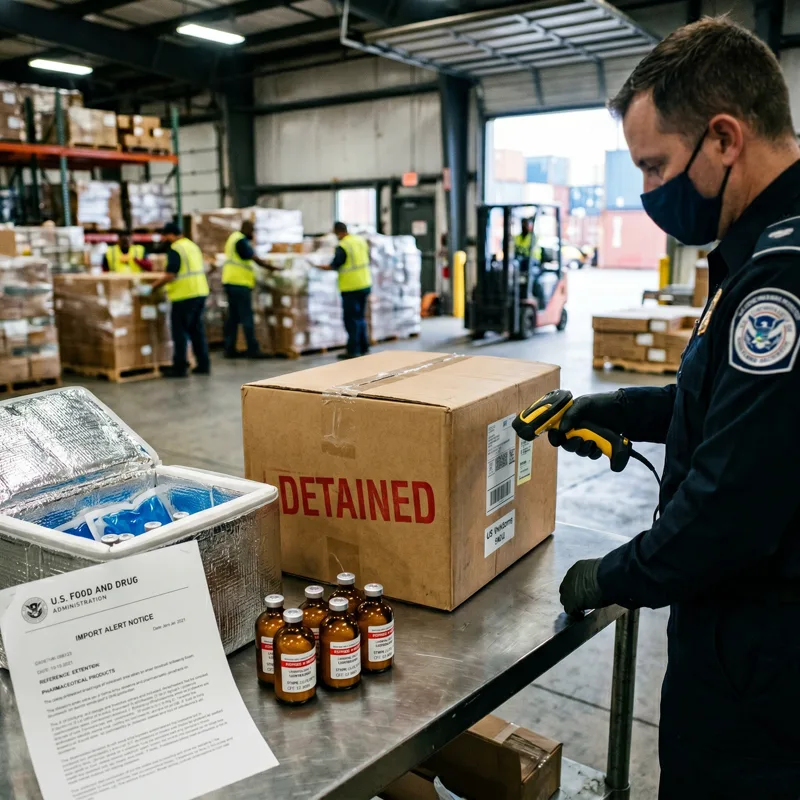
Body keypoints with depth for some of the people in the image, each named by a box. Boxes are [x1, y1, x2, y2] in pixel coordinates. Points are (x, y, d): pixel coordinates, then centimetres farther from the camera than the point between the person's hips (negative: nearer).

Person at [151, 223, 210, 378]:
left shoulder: (175, 250, -11)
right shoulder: (193, 245, 15)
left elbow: (170, 275, -19)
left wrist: (154, 286, -8)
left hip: (184, 295, -8)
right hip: (200, 293, 8)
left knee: (180, 331, -1)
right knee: (197, 330, 14)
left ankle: (180, 367, 2)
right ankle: (203, 364, 16)